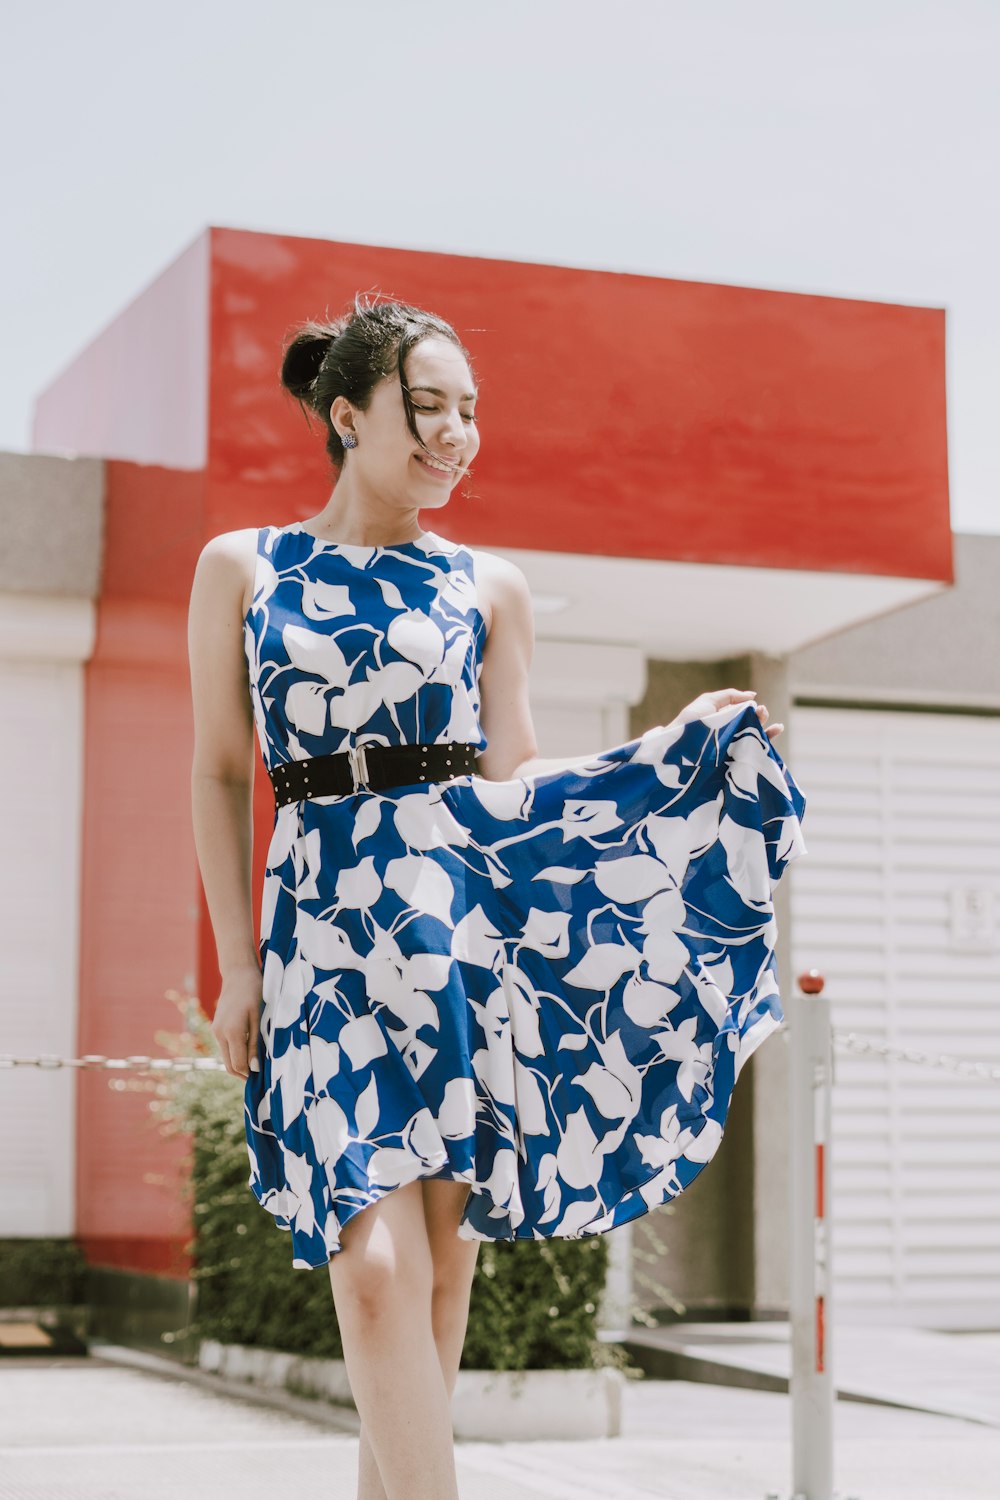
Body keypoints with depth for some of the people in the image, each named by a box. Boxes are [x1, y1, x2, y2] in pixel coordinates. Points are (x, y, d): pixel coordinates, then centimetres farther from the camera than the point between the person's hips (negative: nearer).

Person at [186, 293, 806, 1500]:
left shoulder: (488, 587, 11)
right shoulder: (241, 569, 7)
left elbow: (512, 779, 10)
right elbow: (219, 777, 8)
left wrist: (685, 743, 2)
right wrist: (238, 961, 2)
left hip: (468, 916, 2)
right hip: (325, 926, -2)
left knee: (443, 1255, 4)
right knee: (375, 1262, -12)